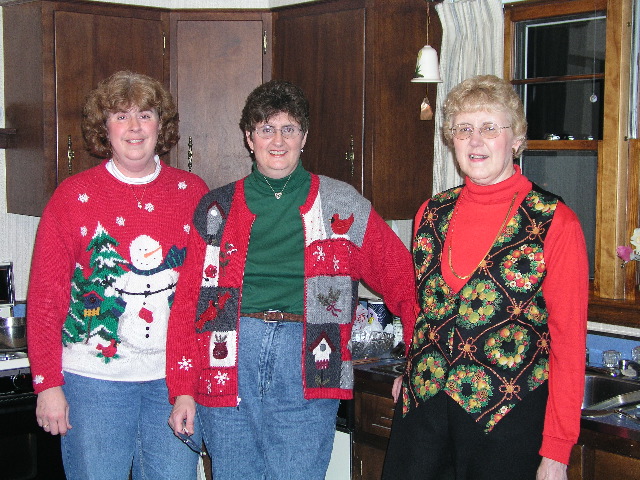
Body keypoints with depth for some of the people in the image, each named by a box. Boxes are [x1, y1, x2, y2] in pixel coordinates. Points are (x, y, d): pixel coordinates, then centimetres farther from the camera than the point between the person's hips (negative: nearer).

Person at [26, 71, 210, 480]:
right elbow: (45, 295, -2)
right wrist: (48, 384, -6)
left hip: (175, 377, 2)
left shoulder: (193, 193, 5)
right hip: (95, 377, -2)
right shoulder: (74, 196, -2)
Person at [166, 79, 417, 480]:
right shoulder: (217, 209, 10)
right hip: (230, 363, 2)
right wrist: (183, 390, 1)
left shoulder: (342, 206, 7)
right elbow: (188, 301, 7)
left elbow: (403, 278, 8)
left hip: (305, 361, -1)